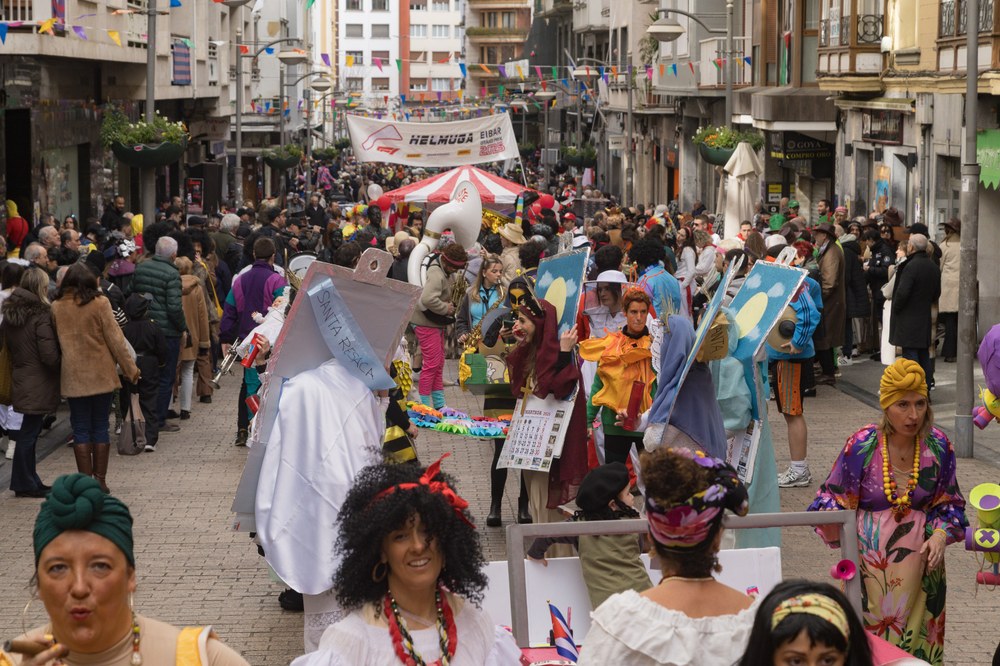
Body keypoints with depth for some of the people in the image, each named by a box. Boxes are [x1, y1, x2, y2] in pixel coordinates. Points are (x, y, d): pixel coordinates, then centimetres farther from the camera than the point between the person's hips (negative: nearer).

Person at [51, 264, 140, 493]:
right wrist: (130, 368, -1)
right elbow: (115, 338, -7)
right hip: (101, 375, -1)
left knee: (81, 429, 6)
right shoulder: (99, 303, -7)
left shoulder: (57, 307, -1)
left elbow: (56, 341, 7)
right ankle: (100, 480, 10)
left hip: (73, 377, 1)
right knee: (100, 427, 8)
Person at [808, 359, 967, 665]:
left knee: (916, 633, 9)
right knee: (870, 631, 1)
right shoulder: (862, 445, -11)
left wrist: (940, 535, -8)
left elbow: (949, 503, 9)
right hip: (871, 557, -2)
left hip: (919, 555, 2)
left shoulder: (938, 446, -3)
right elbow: (834, 499, -1)